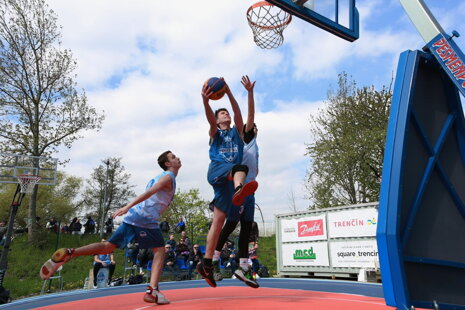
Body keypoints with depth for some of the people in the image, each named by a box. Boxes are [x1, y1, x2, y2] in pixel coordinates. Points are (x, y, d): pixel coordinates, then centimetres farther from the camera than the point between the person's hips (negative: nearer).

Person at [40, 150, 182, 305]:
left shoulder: (161, 176, 25)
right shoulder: (168, 176, -5)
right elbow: (149, 193, -19)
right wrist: (128, 206, -28)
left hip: (132, 217, 8)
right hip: (146, 219, -8)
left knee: (107, 247, 9)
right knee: (159, 251, -1)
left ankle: (68, 253, -2)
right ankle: (152, 291, -12)